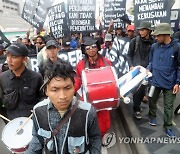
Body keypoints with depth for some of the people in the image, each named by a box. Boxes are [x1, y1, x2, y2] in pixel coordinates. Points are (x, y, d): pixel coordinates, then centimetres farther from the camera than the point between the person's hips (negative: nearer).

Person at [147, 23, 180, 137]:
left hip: (170, 83, -3)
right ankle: (152, 116, 44)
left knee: (168, 106, 10)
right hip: (155, 81, 3)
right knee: (152, 101, 19)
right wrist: (148, 69, -8)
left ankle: (168, 126, 27)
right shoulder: (154, 46, -3)